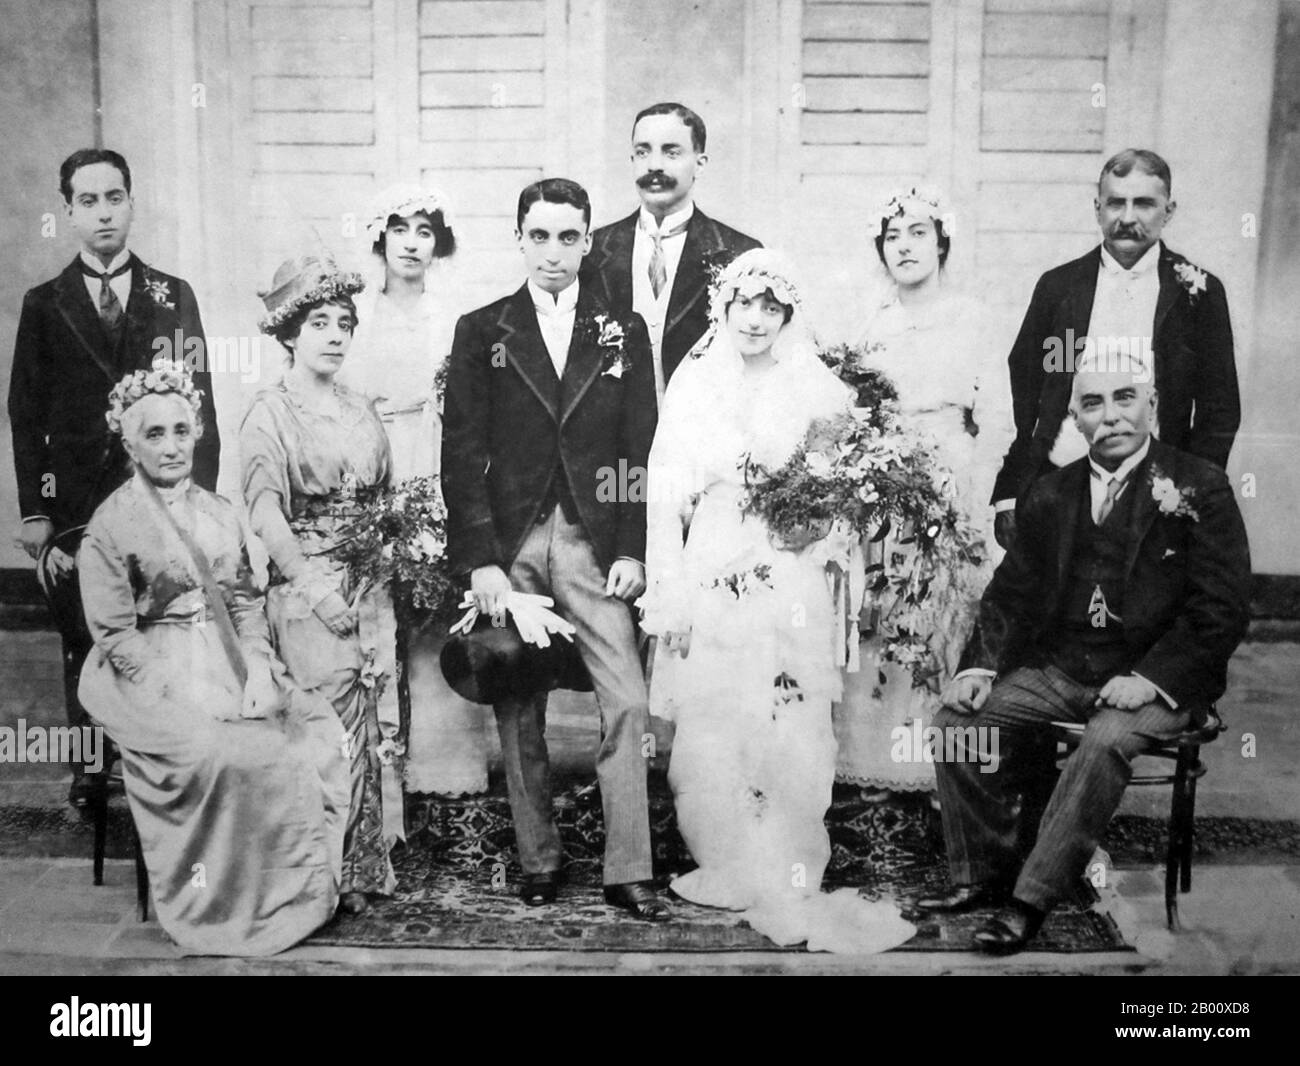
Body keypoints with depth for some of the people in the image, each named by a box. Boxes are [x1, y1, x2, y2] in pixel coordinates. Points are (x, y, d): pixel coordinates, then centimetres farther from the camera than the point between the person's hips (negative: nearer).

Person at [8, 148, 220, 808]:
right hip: (75, 507, 1)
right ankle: (89, 772, 19)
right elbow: (26, 415, 6)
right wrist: (34, 515, -2)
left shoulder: (173, 298, 8)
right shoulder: (44, 305, 8)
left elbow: (200, 405, 5)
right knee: (82, 645, 6)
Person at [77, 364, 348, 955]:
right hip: (156, 675, -5)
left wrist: (258, 669, -6)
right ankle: (227, 906, -9)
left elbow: (246, 603, 11)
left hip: (231, 665, 5)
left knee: (319, 727, -13)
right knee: (228, 754, -28)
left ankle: (309, 889, -1)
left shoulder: (220, 515, 13)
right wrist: (181, 690, -17)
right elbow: (116, 636, -7)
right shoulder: (111, 525, -5)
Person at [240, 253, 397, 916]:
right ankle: (334, 878, 8)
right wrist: (317, 587, -16)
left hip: (369, 592, 5)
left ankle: (365, 866, 18)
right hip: (305, 592, -5)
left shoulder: (362, 412, 14)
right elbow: (265, 515, -11)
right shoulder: (269, 413, -3)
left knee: (365, 727, 7)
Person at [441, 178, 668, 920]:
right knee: (519, 713, 5)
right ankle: (539, 859, 20)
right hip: (509, 545, 0)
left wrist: (632, 550, -4)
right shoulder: (482, 331, 7)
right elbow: (462, 453, 2)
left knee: (628, 705, -7)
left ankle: (629, 872, 2)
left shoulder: (623, 331, 10)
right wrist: (480, 560, -7)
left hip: (595, 544, 0)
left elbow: (641, 448, 6)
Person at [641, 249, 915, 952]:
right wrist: (670, 599, -3)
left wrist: (816, 526, -6)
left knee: (789, 733, -3)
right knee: (710, 731, 2)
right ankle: (727, 872, 18)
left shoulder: (818, 391, 6)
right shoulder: (693, 386, 6)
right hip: (709, 583, 1)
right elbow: (666, 499, 2)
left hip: (790, 585, -1)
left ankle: (787, 884, 10)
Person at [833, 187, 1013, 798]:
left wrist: (972, 502, -8)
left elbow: (996, 420, -2)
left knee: (943, 617, -1)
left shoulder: (969, 317, 0)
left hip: (950, 488, -3)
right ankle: (879, 765, 14)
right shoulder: (876, 322, 12)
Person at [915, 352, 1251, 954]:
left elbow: (1223, 609, -8)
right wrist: (981, 666, -5)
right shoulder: (1050, 494, 11)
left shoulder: (1200, 488, -3)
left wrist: (1151, 678, -19)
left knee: (1104, 742, -34)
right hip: (1058, 670, 5)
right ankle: (981, 876, 0)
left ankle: (1032, 901, -22)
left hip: (1158, 680, -4)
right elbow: (1012, 593, 12)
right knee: (957, 721, -14)